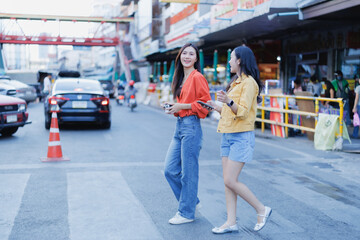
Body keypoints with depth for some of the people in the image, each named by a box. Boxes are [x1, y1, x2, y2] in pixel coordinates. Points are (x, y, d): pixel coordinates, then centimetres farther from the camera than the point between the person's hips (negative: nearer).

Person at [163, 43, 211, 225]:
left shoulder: (197, 77, -9)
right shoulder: (181, 78, 17)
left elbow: (205, 104, -14)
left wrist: (181, 106, -14)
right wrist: (173, 107, 7)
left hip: (191, 127, -9)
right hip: (179, 126, 9)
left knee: (188, 172, 0)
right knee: (170, 170, 8)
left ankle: (187, 213, 12)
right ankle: (191, 201, 25)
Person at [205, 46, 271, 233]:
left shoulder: (249, 82, -10)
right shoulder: (236, 82, 19)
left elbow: (243, 111, -20)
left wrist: (229, 101, -35)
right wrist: (215, 107, 22)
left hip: (241, 137, -9)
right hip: (228, 136, 9)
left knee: (231, 181, -11)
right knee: (227, 181, 5)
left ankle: (262, 210, 5)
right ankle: (231, 222, 9)